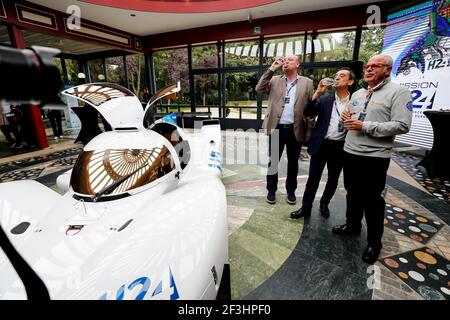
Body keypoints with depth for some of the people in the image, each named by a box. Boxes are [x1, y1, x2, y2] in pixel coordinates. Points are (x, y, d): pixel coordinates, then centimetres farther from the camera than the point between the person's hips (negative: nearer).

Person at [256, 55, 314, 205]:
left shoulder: (307, 82, 6)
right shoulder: (275, 80, 9)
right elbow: (259, 89, -7)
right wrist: (271, 69, -8)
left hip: (296, 129, 0)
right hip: (276, 128, 0)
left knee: (293, 162, 12)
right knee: (273, 161, 8)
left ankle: (291, 191, 29)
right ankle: (271, 190, 25)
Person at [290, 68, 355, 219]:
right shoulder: (324, 99, 3)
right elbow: (307, 113, -8)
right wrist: (318, 92, -14)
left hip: (340, 147, 0)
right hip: (321, 145, 0)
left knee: (333, 179, 14)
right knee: (313, 178, 5)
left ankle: (324, 204, 36)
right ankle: (306, 207, 17)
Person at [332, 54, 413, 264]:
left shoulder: (398, 92, -8)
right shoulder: (357, 94, 13)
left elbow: (402, 125, -18)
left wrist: (364, 126, -20)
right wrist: (345, 117, -1)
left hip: (375, 157, -6)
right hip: (350, 152, 7)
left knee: (372, 200, 5)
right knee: (353, 193, 19)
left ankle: (374, 242, 24)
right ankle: (352, 225, 39)